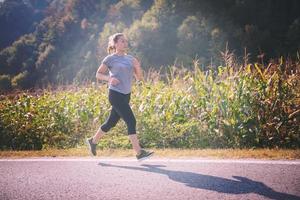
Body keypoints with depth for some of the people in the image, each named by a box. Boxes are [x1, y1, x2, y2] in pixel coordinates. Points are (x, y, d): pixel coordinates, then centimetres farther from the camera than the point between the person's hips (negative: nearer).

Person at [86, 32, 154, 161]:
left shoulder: (130, 58, 13)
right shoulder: (110, 59, -2)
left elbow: (139, 78, 11)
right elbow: (98, 74, 4)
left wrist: (137, 67, -7)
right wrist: (109, 78, -15)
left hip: (126, 96, 7)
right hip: (115, 94, -7)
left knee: (111, 122, 16)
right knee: (131, 121, -15)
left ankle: (93, 141, 36)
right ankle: (139, 153, -15)